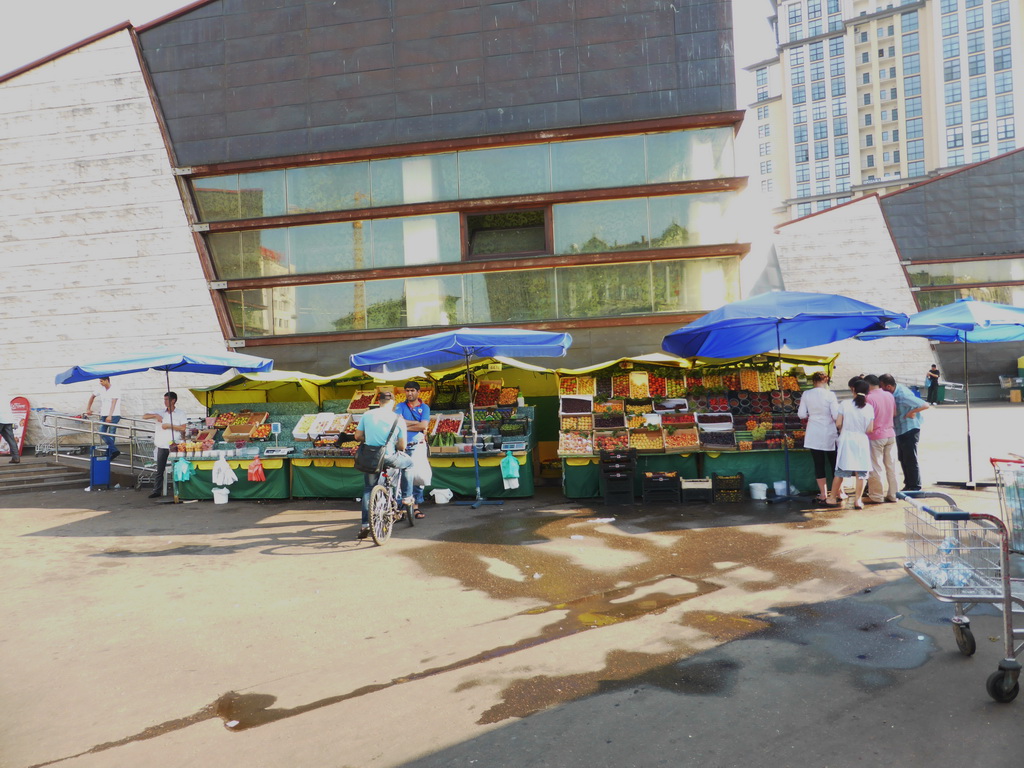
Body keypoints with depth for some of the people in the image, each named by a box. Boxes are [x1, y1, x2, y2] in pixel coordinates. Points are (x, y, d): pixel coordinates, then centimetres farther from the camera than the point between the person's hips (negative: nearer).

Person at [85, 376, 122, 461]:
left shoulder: (115, 390, -11)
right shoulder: (100, 389, 8)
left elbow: (113, 403, -19)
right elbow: (92, 396, 24)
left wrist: (110, 416, -27)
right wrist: (88, 409, 23)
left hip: (113, 416, -6)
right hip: (104, 415, 6)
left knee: (110, 435, -4)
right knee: (102, 433, -5)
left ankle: (109, 454, -2)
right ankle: (114, 450, -7)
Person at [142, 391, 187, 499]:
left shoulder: (180, 414, 3)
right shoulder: (160, 413, 12)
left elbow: (183, 428, -6)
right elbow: (144, 416, 8)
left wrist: (170, 426, -11)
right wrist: (155, 415, -9)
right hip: (162, 445, 3)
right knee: (160, 469, 4)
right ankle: (157, 491, 8)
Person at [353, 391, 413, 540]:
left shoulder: (367, 415, 3)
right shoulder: (398, 419, -4)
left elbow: (358, 436, 6)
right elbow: (402, 446, -2)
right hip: (389, 458, -3)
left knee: (368, 489, 20)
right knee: (409, 462, 28)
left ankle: (365, 525, 16)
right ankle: (407, 498, 29)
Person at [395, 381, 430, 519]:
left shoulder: (424, 407, 7)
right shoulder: (400, 406, 10)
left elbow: (423, 426, -7)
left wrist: (405, 426, -5)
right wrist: (417, 423, -7)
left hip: (418, 446, 0)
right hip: (402, 446, 0)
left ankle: (416, 507, 4)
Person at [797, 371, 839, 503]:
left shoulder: (806, 394, -3)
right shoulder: (830, 395, -10)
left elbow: (801, 414, 0)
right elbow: (836, 415, -12)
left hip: (814, 435, 2)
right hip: (829, 434, -2)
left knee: (819, 464, 6)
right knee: (834, 463, 11)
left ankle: (823, 493, 8)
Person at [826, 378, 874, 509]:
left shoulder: (845, 404, -7)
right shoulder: (869, 408, -3)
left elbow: (838, 423, -6)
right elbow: (870, 430, -3)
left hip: (846, 440, 0)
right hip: (862, 441, 0)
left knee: (840, 471, 8)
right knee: (861, 473, 6)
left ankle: (832, 498, 14)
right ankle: (857, 499, 6)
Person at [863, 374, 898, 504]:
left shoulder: (869, 398, -16)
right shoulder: (890, 396, 5)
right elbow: (894, 413, 17)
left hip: (876, 437, -6)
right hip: (890, 434, 7)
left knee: (876, 468, 1)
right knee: (891, 466, 12)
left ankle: (876, 496, 7)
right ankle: (893, 494, 18)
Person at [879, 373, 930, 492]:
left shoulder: (903, 396, -26)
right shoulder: (893, 393, -1)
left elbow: (925, 405, -26)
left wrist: (911, 412, -19)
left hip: (909, 431, -9)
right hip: (900, 431, 9)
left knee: (910, 460, -1)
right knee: (902, 459, 15)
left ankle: (915, 488, 9)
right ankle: (908, 485, 26)